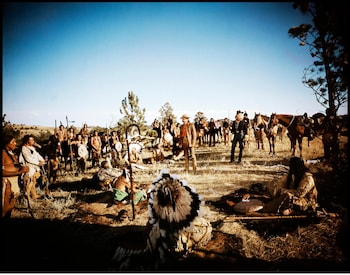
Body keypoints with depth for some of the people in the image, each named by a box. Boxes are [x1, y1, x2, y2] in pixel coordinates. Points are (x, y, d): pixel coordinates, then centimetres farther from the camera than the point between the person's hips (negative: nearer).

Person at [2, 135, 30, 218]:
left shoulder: (12, 153, 14)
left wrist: (23, 168, -5)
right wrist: (20, 172, -22)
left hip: (15, 182, 8)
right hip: (7, 184, -8)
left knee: (11, 207, 14)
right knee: (5, 208, -3)